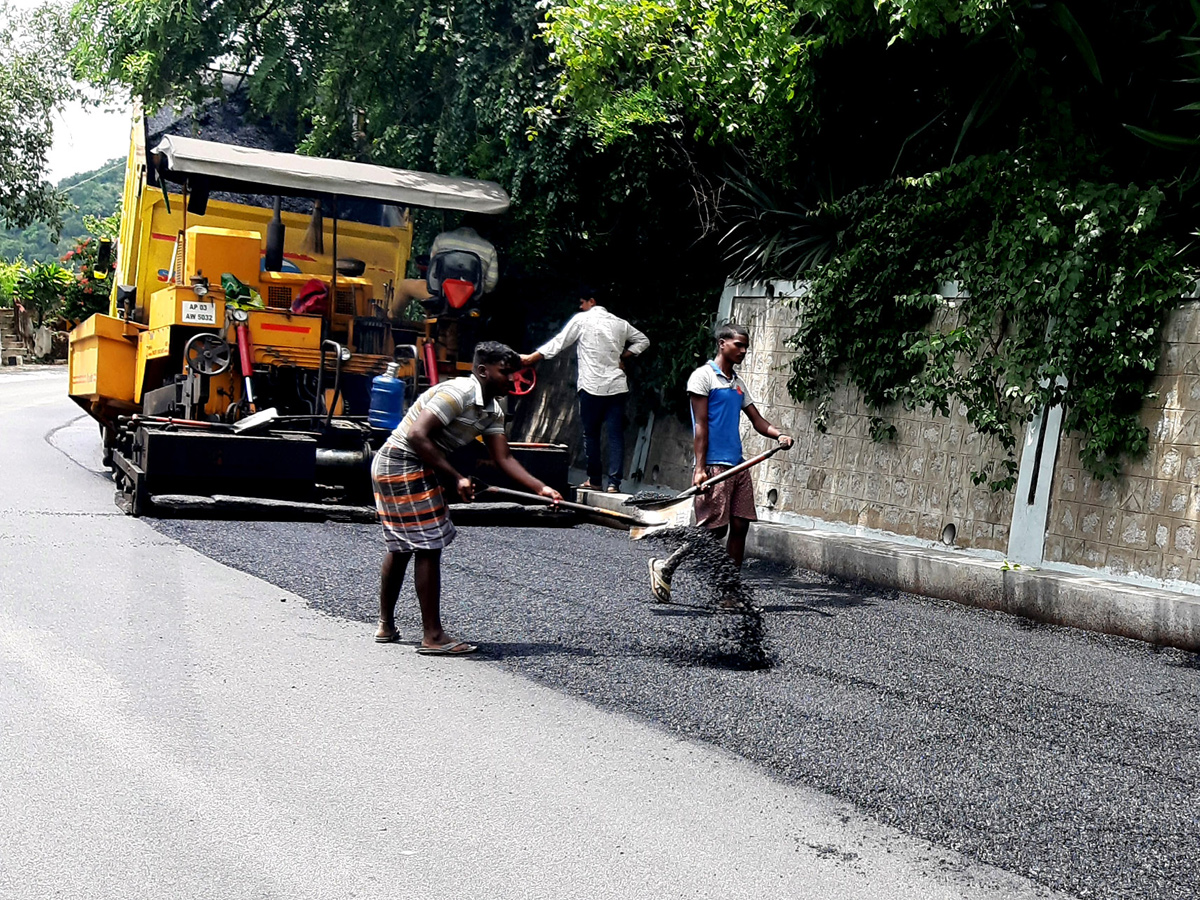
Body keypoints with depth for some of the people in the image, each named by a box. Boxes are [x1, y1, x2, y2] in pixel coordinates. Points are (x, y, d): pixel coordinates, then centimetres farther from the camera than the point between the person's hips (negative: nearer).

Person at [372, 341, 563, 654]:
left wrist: (541, 488, -10)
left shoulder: (492, 411, 9)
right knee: (429, 547, -9)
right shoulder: (458, 393, -21)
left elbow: (504, 458, 2)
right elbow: (417, 436, -27)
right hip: (402, 466, -10)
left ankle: (386, 626, 30)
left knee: (401, 548, 18)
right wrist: (456, 479, -25)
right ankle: (433, 636, -5)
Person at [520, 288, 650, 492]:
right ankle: (614, 483, -7)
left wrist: (530, 358, 8)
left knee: (591, 434, 10)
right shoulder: (620, 323, 11)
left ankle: (594, 480, 12)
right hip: (617, 387, 3)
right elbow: (642, 340, 22)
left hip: (592, 387, -3)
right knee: (616, 435, -1)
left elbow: (558, 343, 1)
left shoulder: (581, 320, -1)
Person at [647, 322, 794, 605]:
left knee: (740, 526, 3)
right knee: (713, 528, -9)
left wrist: (780, 435, -4)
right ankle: (664, 567, 5)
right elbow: (701, 425, -10)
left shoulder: (738, 382, 20)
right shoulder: (704, 376, -3)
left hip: (738, 465, 8)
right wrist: (700, 468, -16)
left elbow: (757, 421, 17)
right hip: (714, 465, -8)